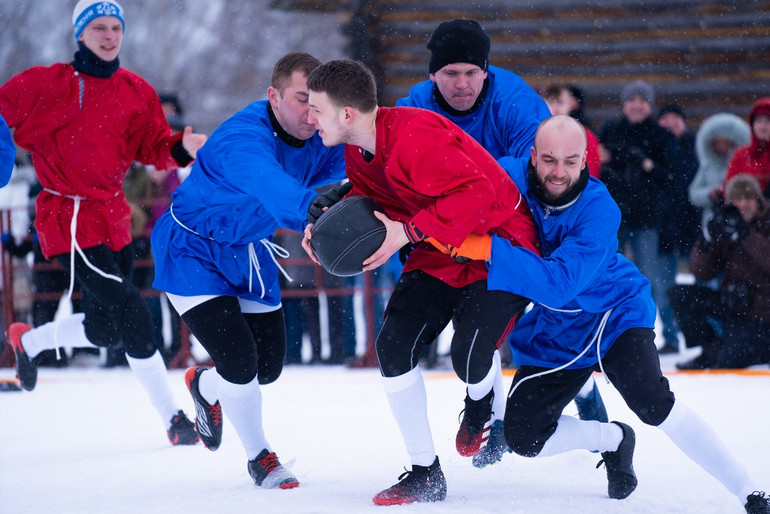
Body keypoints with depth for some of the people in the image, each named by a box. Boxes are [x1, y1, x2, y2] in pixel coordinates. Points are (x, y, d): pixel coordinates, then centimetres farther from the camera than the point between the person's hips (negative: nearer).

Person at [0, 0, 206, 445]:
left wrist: (182, 147, -15)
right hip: (70, 220, -7)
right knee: (133, 316, -13)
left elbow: (153, 147, 5)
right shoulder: (47, 83, -7)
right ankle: (174, 420, -7)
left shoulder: (137, 91, 7)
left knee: (105, 330, 15)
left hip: (113, 218, 7)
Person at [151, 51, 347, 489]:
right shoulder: (243, 140, -36)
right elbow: (274, 189, -55)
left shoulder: (317, 137, -11)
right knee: (240, 361, -15)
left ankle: (205, 388, 44)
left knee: (269, 363, 10)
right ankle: (261, 459, 10)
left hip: (248, 250, 8)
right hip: (193, 251, -8)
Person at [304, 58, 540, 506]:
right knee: (395, 346, -8)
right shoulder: (358, 149, -1)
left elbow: (476, 191, -36)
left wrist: (408, 232, -35)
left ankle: (482, 402, 19)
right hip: (439, 254, 9)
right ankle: (425, 473, 4)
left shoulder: (415, 136, -31)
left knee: (470, 358, -23)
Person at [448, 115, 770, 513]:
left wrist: (488, 248, -46)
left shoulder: (598, 210, -28)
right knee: (523, 436, -2)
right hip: (552, 332, 5)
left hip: (614, 315, -5)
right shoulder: (510, 177, -16)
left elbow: (559, 283, -39)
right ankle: (615, 441, 27)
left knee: (652, 402, -27)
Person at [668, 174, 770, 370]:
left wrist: (745, 235, -33)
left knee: (727, 363, -22)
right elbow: (701, 272, -1)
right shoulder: (726, 227, 4)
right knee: (678, 293, -8)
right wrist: (708, 238, -17)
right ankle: (711, 350, 2)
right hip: (733, 304, 6)